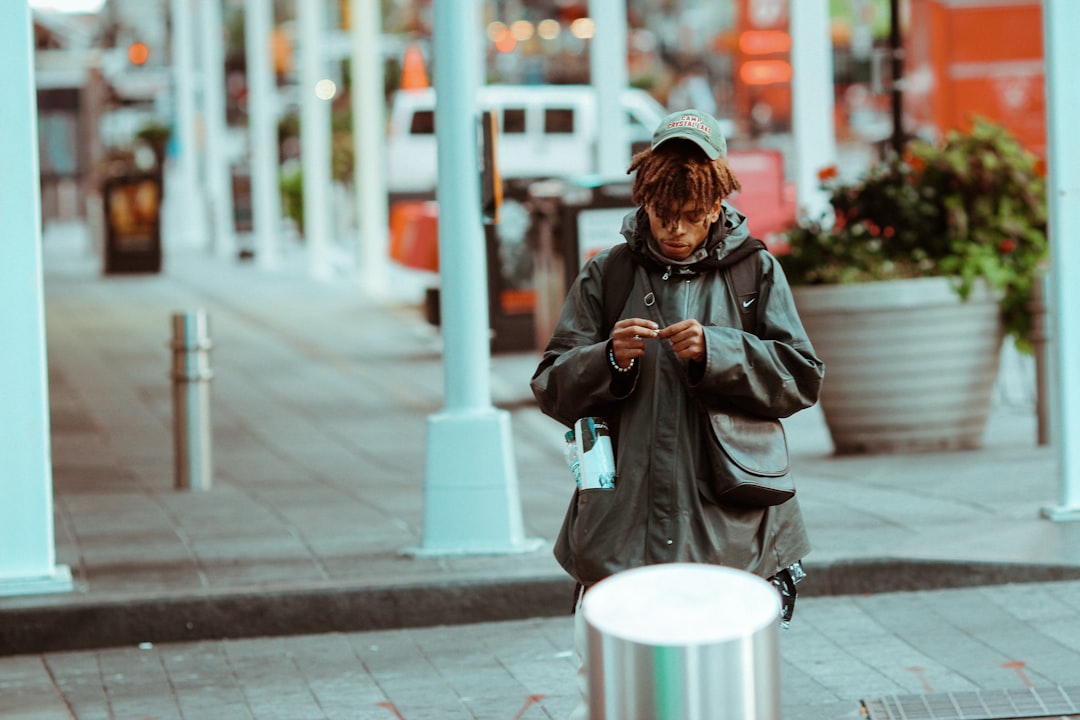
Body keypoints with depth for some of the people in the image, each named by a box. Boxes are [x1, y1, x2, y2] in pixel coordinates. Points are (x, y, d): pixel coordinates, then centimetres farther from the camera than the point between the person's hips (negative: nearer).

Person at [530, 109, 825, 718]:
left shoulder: (755, 272, 7)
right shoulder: (606, 277, 7)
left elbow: (804, 378, 0)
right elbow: (553, 390, 6)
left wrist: (717, 352, -13)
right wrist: (608, 359, -14)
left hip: (727, 532, 0)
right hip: (621, 526, 1)